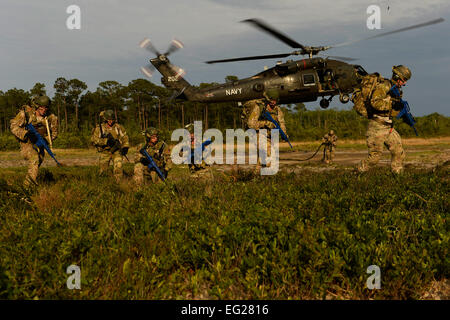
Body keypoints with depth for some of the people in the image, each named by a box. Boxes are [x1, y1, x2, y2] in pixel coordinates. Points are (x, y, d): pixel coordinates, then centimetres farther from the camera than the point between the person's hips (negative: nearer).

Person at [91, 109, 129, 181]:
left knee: (118, 168, -16)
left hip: (116, 151, 0)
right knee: (102, 171, 5)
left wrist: (125, 147, -3)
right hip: (105, 152, 0)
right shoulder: (99, 128, -5)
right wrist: (106, 141, -24)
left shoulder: (118, 127, 0)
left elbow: (124, 137, 11)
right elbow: (94, 140, -14)